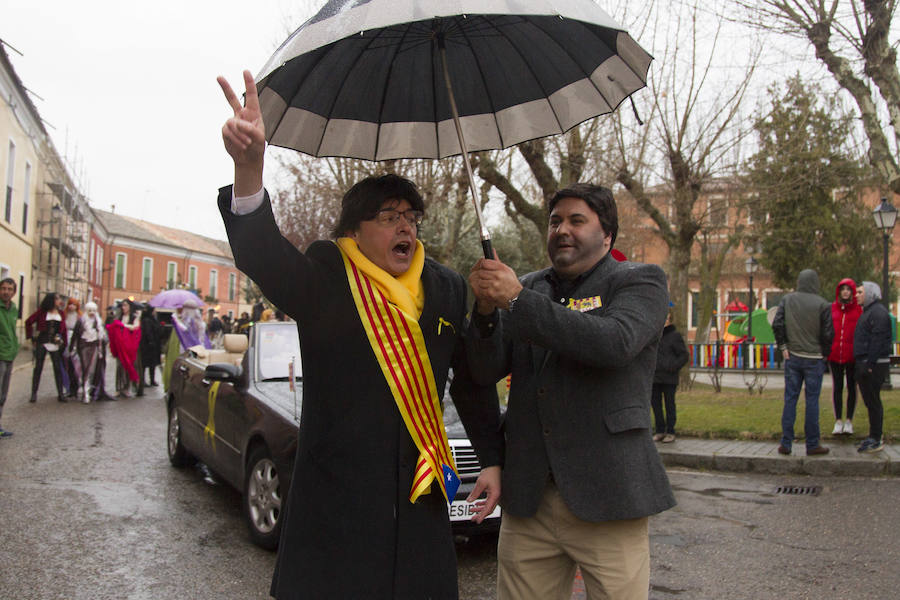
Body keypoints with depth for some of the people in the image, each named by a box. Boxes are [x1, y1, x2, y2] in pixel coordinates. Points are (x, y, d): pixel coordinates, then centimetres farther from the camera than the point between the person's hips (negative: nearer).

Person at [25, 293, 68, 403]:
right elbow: (28, 322, 1)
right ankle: (34, 393, 12)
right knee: (38, 367, 4)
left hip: (55, 343, 2)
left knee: (58, 368, 1)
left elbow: (63, 329, 7)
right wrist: (31, 337, -3)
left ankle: (61, 394, 6)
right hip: (42, 343, -2)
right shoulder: (42, 311, -2)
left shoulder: (60, 313, 7)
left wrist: (64, 343, 0)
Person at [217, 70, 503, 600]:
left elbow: (473, 381, 14)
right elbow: (262, 255, -24)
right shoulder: (325, 280, -4)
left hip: (421, 493, 4)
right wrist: (249, 167, -42)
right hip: (336, 496, -3)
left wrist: (492, 460, 13)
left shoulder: (447, 289, 7)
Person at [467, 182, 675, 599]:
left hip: (604, 495, -3)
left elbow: (615, 342, -20)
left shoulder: (640, 282, 2)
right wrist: (486, 308, -12)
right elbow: (486, 372, 7)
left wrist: (516, 300, -19)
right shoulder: (530, 287, 14)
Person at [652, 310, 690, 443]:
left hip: (669, 379, -5)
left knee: (669, 406, 2)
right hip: (654, 378, 5)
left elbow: (684, 356, -5)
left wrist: (673, 367, -16)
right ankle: (660, 431, 17)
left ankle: (670, 432, 10)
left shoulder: (675, 336, -3)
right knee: (655, 404, 7)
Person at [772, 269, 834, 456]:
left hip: (792, 357, 2)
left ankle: (786, 443, 7)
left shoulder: (787, 300, -1)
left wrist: (783, 346, 1)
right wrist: (824, 353, 6)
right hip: (814, 359, -2)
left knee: (790, 399, 6)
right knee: (812, 400, 4)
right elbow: (828, 334, -8)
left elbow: (777, 324, -6)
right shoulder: (823, 305, -8)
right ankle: (812, 444, 9)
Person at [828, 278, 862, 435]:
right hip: (834, 355, 2)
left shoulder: (859, 309, 0)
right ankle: (838, 421, 13)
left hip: (852, 356, -1)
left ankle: (849, 421, 18)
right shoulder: (832, 308, 6)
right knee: (837, 387, 5)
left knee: (851, 387, 8)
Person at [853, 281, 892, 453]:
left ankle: (876, 440, -2)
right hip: (865, 363, 10)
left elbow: (878, 340, -20)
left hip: (874, 364, -10)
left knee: (873, 401, -6)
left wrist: (870, 364, -22)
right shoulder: (868, 311, 20)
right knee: (870, 400, 13)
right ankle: (874, 437, 20)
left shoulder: (878, 312, -13)